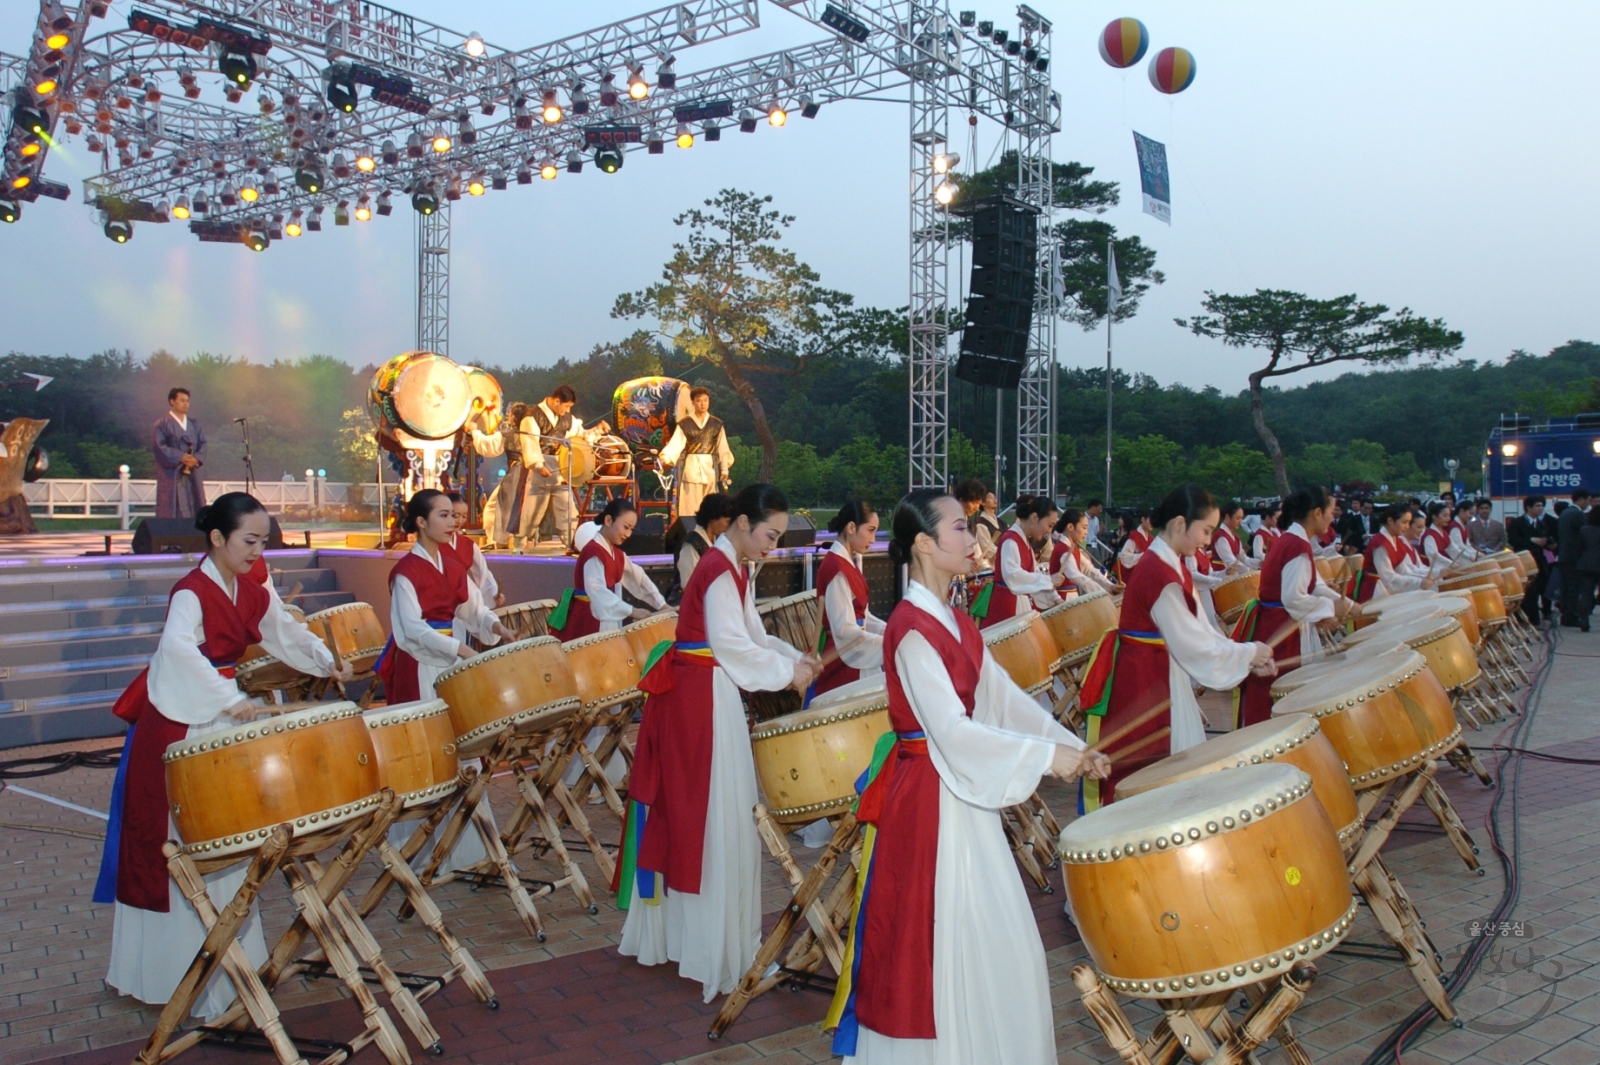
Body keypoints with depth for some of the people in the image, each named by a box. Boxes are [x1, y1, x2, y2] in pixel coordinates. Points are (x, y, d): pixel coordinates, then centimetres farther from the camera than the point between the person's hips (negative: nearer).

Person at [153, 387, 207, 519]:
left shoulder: (194, 424, 16)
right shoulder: (163, 424, -1)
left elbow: (202, 444, 8)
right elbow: (158, 446, -10)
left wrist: (196, 458, -12)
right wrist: (180, 457, -19)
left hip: (191, 473, 5)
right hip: (171, 473, -5)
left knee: (193, 507, 2)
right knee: (171, 508, -6)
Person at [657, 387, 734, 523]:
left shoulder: (717, 424, 8)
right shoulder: (684, 424, 1)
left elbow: (723, 449, 8)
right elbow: (675, 444, -10)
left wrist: (724, 470, 1)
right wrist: (665, 458, -26)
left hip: (710, 469, 2)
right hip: (690, 469, -2)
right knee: (689, 508, -4)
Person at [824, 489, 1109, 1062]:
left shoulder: (954, 622, 9)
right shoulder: (911, 630, -19)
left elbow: (1005, 698, 9)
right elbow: (951, 729, -25)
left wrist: (1074, 748, 0)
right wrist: (1046, 756, -23)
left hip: (963, 795, 9)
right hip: (927, 800, -9)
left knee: (989, 939, 17)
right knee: (935, 945, 2)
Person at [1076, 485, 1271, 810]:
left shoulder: (1174, 566, 8)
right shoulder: (1159, 574, -23)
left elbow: (1200, 629, 9)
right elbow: (1192, 645, -20)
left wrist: (1249, 660, 0)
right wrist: (1249, 652, -8)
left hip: (1162, 677, 10)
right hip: (1143, 683, -10)